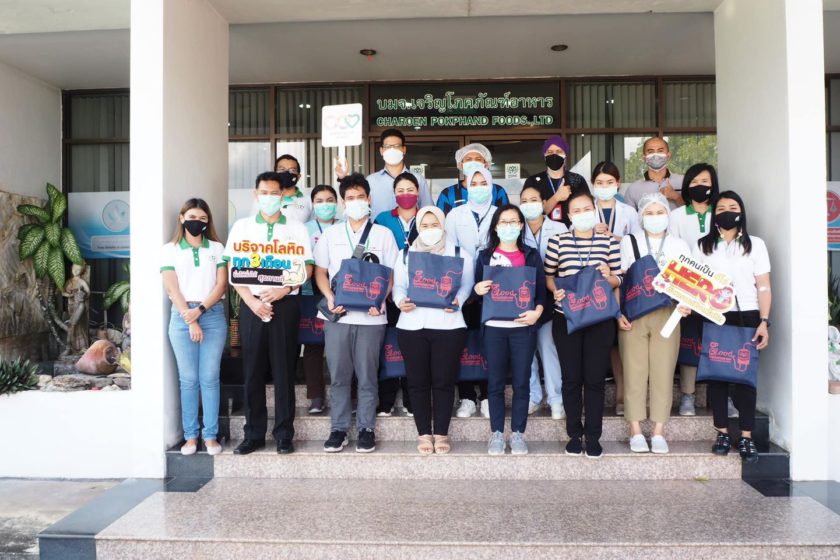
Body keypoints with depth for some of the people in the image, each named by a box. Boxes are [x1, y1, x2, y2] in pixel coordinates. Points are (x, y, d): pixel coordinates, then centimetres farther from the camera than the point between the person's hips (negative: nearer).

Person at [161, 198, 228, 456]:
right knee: (188, 379, 1)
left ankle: (211, 435, 6)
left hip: (213, 315, 1)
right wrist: (189, 319, -9)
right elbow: (172, 288, 0)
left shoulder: (217, 248, 12)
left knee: (210, 378, 0)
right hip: (182, 316, 0)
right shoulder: (170, 249, 8)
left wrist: (200, 310, -10)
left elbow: (221, 284, 3)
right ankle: (190, 436, 10)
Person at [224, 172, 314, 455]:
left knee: (284, 371, 2)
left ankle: (284, 435, 10)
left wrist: (283, 290, -13)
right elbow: (233, 268, 6)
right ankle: (254, 434, 14)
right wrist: (251, 300, -7)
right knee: (253, 371, 4)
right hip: (252, 305, 1)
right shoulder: (241, 226, 10)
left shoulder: (296, 228, 8)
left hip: (285, 304, -1)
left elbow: (307, 268, 3)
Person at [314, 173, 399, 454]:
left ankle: (366, 429, 15)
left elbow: (392, 273, 5)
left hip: (370, 316, -1)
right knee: (339, 375, 6)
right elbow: (320, 271, 11)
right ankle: (338, 429, 17)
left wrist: (381, 299, -12)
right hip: (337, 315, 2)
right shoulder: (330, 234, 11)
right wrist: (330, 298, -6)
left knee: (367, 376, 4)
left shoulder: (383, 234, 6)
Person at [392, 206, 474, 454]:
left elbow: (466, 285, 5)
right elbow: (398, 285, 9)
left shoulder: (459, 254, 8)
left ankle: (441, 434, 13)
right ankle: (423, 434, 15)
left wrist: (457, 301, -15)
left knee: (444, 381, 2)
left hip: (448, 325, -1)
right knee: (418, 381, 4)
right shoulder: (406, 254, 12)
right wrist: (400, 301, -12)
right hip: (412, 326, 1)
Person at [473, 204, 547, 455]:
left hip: (523, 327, 0)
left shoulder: (532, 255, 9)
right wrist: (478, 290, -14)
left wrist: (538, 311, -13)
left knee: (521, 382, 3)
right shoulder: (485, 255, 8)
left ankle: (518, 433, 15)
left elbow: (541, 290, 5)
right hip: (494, 327, 0)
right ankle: (497, 433, 15)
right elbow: (476, 290, 9)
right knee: (495, 382, 4)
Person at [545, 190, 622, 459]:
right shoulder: (557, 241, 2)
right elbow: (547, 276, 7)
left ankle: (593, 437, 17)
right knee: (571, 378, 7)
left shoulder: (609, 242, 5)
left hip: (600, 318, 0)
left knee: (595, 378, 4)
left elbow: (618, 279, 8)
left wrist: (609, 277, -14)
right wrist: (555, 291, -12)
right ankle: (574, 434, 21)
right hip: (566, 317, 0)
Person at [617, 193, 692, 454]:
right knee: (635, 371, -1)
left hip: (667, 314, 1)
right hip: (633, 315, -1)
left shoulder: (680, 246, 12)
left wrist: (685, 304, -11)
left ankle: (659, 432, 8)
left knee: (663, 372, 1)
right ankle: (636, 432, 6)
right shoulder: (629, 241, 8)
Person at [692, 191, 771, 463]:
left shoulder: (755, 245, 8)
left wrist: (764, 322, -4)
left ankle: (746, 437, 7)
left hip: (747, 317, -1)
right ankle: (722, 433, 11)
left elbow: (764, 287, 4)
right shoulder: (703, 246, 11)